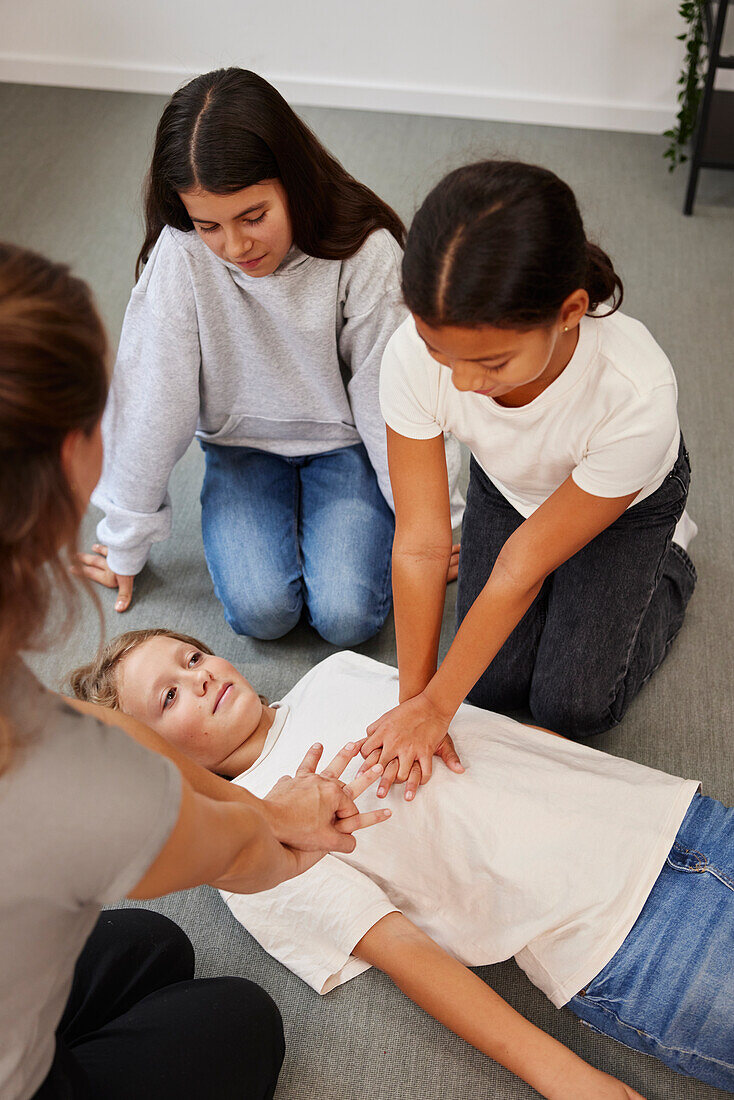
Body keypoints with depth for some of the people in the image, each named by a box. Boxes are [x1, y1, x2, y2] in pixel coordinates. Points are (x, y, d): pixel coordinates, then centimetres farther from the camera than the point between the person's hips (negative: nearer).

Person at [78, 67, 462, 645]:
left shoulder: (365, 251, -24)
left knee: (347, 615, -17)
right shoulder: (181, 253, -23)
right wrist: (126, 541, -6)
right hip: (244, 446, 1)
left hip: (344, 443, 0)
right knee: (261, 610, -19)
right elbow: (150, 400, -15)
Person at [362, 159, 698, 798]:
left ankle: (669, 567, 21)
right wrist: (413, 700, -23)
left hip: (628, 505, -2)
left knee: (574, 705, -4)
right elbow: (420, 544, -27)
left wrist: (435, 707, -24)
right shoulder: (415, 356, -37)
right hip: (509, 489, 3)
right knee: (495, 685, -2)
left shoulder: (637, 394, -44)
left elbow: (520, 571, -32)